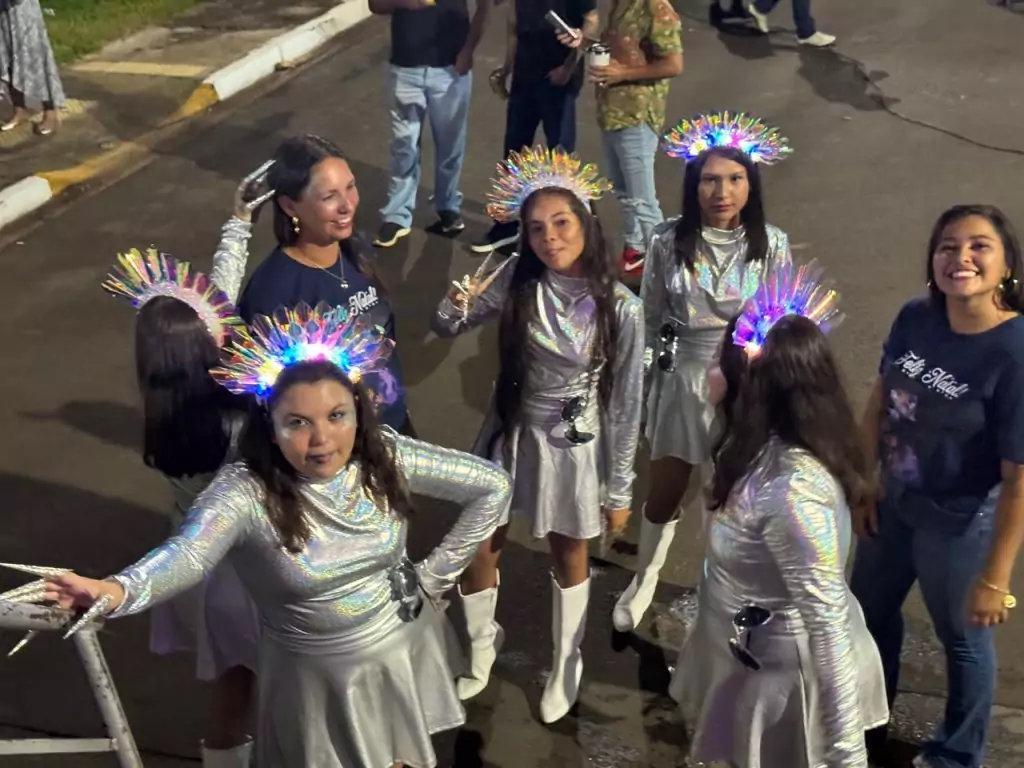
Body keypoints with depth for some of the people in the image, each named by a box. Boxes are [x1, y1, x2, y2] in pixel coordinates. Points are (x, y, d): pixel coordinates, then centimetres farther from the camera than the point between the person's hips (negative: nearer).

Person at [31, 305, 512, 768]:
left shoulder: (386, 458, -16)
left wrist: (437, 572, -8)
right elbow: (188, 553, -44)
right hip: (319, 677, -2)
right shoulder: (246, 492, -25)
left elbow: (493, 486, -7)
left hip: (403, 654, 3)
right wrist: (114, 591, -64)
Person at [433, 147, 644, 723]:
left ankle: (567, 663, 43)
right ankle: (483, 641, 44)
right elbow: (447, 330, -3)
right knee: (479, 546, 14)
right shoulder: (517, 279, -13)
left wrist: (619, 490, -6)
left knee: (569, 554, 18)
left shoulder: (621, 309, -19)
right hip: (512, 434, 2)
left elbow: (625, 405, -11)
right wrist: (457, 306, -28)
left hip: (575, 446, -2)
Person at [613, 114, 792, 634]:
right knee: (665, 493, 15)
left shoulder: (771, 245, -11)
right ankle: (643, 583, 42)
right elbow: (650, 319, 0)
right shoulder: (669, 241, -11)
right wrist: (640, 389, 4)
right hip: (681, 381, 1)